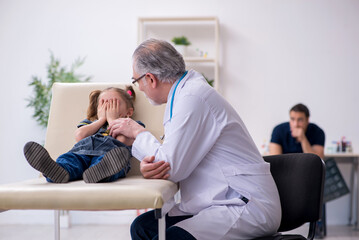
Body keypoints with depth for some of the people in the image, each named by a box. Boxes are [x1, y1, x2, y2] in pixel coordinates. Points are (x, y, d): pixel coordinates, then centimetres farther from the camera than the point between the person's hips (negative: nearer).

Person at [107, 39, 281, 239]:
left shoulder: (192, 97, -18)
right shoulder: (186, 92, 14)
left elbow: (173, 168, -19)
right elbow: (175, 160, 16)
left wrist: (138, 132, -3)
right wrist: (148, 165, -8)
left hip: (247, 208, -10)